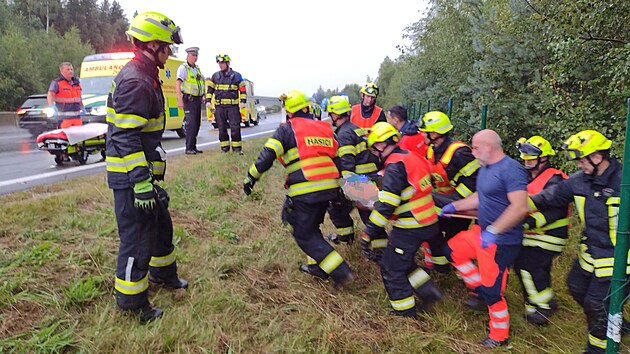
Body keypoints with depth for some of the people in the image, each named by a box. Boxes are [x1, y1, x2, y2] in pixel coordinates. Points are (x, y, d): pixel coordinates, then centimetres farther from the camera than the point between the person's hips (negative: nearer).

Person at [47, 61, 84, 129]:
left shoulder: (76, 82, 17)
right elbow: (50, 95, -14)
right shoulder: (56, 83, -2)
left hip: (77, 116, 6)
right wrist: (52, 105, -31)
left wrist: (82, 108, 26)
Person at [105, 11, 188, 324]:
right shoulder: (135, 82, -20)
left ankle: (162, 274, 44)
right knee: (137, 236, 1)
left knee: (161, 225, 23)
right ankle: (131, 303, 17)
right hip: (131, 178, -11)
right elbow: (126, 138, -25)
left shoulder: (144, 76, 14)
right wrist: (142, 184, -26)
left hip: (143, 173, 11)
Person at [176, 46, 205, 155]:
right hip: (189, 100, -8)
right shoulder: (183, 68, -6)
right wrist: (180, 100, -23)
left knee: (197, 123, 8)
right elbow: (177, 84, -14)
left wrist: (203, 96, 16)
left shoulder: (197, 68, 17)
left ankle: (193, 147, 16)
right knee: (191, 123, -13)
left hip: (197, 99, 8)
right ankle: (189, 148, -9)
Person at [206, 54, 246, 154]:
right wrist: (208, 101, 7)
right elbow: (210, 89, 16)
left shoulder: (236, 76, 3)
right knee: (222, 128, 5)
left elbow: (243, 90, 5)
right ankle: (225, 146, 14)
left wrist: (242, 101, -5)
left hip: (233, 106, -3)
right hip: (219, 107, 3)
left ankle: (237, 147, -1)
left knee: (235, 127, -7)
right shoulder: (215, 76, 11)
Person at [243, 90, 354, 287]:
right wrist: (340, 189, 28)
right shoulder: (325, 129, 15)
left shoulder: (287, 129, -1)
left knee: (304, 235, 5)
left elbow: (267, 156, -8)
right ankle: (317, 266, 32)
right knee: (312, 227, 26)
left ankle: (340, 271, 0)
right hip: (329, 188, 7)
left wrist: (251, 177, 5)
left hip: (305, 193, -7)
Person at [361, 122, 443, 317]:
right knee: (403, 260, 24)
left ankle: (405, 313, 19)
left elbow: (385, 206, -25)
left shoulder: (394, 167, -21)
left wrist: (368, 233, -21)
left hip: (410, 229, -9)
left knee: (392, 268, 6)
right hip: (428, 222, 9)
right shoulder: (412, 157, 7)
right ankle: (428, 291, 23)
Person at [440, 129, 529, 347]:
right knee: (453, 250, 16)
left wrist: (493, 231, -30)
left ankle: (499, 336, 21)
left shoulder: (511, 170, -23)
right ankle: (479, 291, 26)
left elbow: (520, 208, -29)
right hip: (482, 231, 10)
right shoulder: (485, 168, 7)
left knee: (492, 290, -1)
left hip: (502, 241, -10)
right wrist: (454, 206, 16)